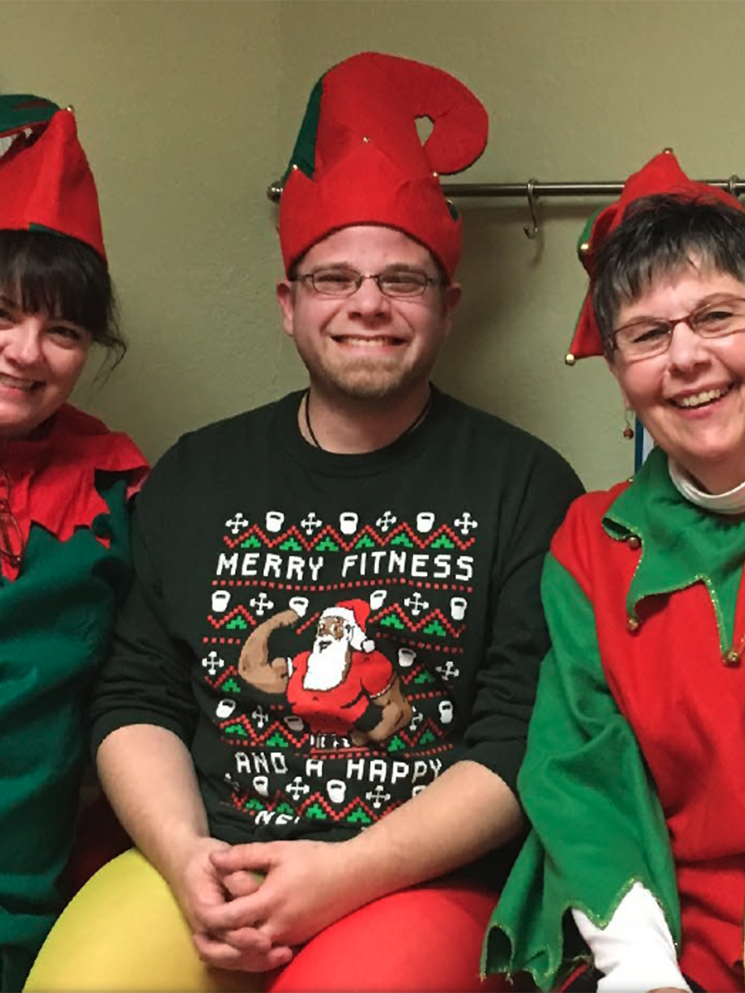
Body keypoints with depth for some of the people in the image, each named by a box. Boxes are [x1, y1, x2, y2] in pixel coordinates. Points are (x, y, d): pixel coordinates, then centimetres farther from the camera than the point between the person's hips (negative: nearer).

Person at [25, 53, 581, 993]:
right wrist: (186, 860, -7)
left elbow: (528, 737, -5)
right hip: (196, 857, 3)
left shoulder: (522, 483, 2)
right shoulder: (196, 475, 12)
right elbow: (134, 700, 10)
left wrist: (347, 873, -13)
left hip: (422, 877, -2)